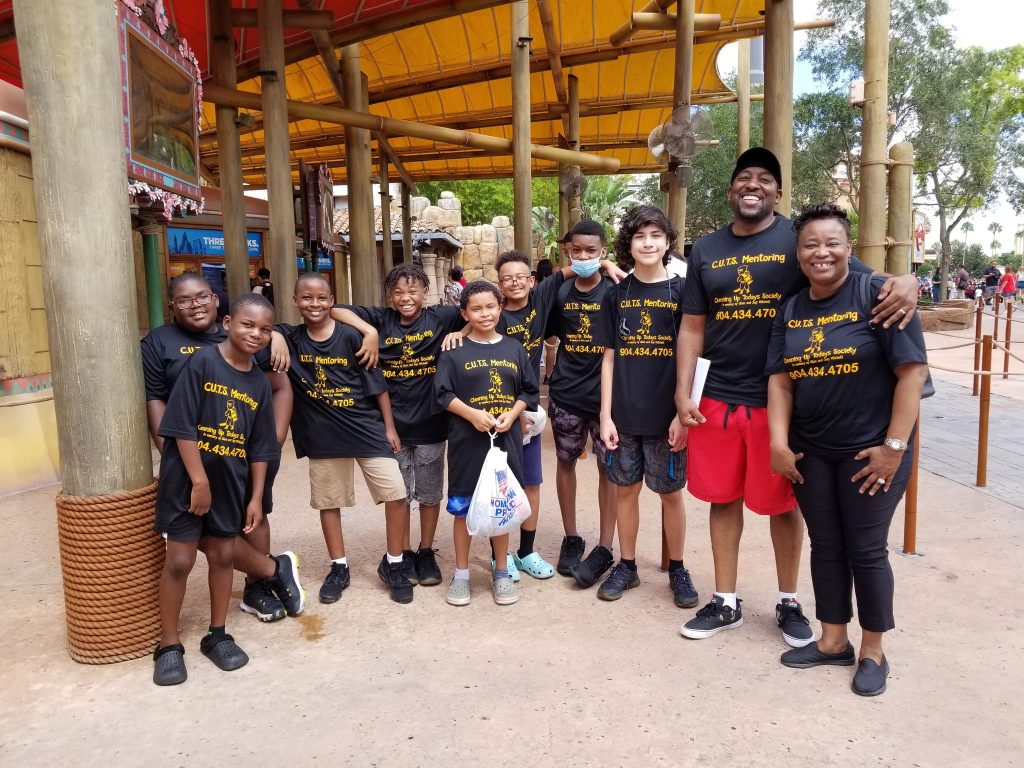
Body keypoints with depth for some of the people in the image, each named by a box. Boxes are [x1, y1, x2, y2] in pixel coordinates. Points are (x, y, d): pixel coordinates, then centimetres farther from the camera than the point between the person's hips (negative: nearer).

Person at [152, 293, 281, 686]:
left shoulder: (259, 383, 4)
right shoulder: (202, 361, -12)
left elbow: (259, 448, 7)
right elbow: (182, 425, -15)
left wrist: (256, 497, 5)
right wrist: (199, 480, -17)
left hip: (231, 480, 5)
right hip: (187, 477, -5)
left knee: (223, 555, 12)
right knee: (179, 560, 3)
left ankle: (217, 635, 28)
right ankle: (169, 645, 19)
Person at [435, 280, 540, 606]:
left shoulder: (514, 349, 7)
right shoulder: (455, 352, -1)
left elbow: (528, 392, 8)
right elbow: (444, 393, -4)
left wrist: (511, 415, -8)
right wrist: (472, 414, -17)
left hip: (506, 439, 2)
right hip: (467, 441, -2)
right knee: (462, 507, 5)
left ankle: (501, 573, 26)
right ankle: (461, 573, 22)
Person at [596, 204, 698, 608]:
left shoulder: (681, 291, -2)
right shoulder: (617, 294, 5)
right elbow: (609, 357, 5)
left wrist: (683, 413, -9)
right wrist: (605, 415, 0)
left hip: (666, 416, -2)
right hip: (624, 415, 2)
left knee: (671, 492, 8)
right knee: (625, 488, 11)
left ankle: (677, 570, 25)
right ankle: (626, 565, 26)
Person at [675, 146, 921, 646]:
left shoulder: (800, 238, -2)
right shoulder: (705, 250, 7)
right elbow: (692, 328, 8)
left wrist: (906, 281, -28)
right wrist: (683, 393, 1)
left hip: (779, 398, -3)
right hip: (719, 398, 3)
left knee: (782, 503, 9)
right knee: (722, 498, 11)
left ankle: (788, 603, 30)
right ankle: (725, 603, 27)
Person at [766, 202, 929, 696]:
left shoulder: (876, 294, -10)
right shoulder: (790, 310, 6)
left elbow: (913, 372, -14)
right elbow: (780, 380, 4)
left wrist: (894, 447, -16)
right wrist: (778, 443, -5)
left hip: (870, 450, -5)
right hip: (810, 452, 5)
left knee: (866, 550, 5)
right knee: (825, 546, 14)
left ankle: (873, 652, 25)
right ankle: (833, 641, 30)